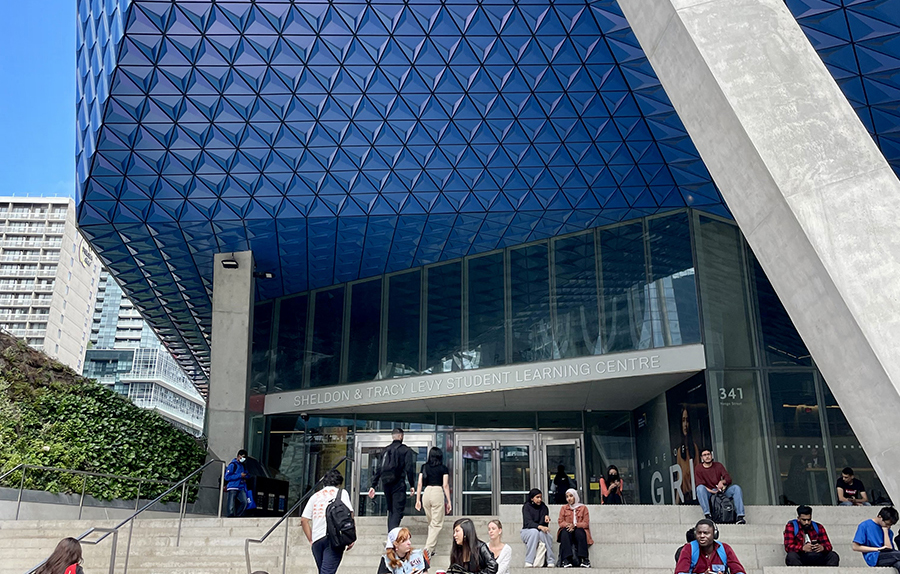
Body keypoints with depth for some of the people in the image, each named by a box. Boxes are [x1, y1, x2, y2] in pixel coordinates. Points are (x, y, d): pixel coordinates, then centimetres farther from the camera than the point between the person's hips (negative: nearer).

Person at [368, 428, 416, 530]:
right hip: (398, 484, -5)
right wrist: (412, 485, -3)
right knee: (397, 511, -7)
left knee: (390, 511, 17)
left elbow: (378, 469, 12)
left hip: (386, 484, 5)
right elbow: (409, 469, -8)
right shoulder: (406, 450, -1)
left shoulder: (385, 450, 13)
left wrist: (373, 485, 13)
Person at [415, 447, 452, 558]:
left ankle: (431, 549, 19)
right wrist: (448, 502, 2)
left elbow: (419, 484, 8)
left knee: (431, 523, 18)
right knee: (437, 524, 0)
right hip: (438, 493, -4)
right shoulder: (443, 469, 3)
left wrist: (418, 500, 13)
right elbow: (445, 485, -2)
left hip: (426, 494, 4)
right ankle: (428, 549, -11)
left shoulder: (424, 467, 11)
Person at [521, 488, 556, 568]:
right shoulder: (527, 507, -6)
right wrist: (540, 527, -38)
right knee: (534, 531, -36)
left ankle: (551, 561, -31)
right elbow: (528, 522, -20)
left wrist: (546, 518, -28)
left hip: (540, 531, 2)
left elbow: (543, 524, -5)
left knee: (543, 533, -33)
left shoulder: (544, 507, 2)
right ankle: (528, 562, -37)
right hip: (527, 531, -2)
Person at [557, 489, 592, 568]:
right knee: (565, 532, -35)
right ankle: (566, 560, -47)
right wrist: (568, 525, -18)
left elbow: (586, 523, -1)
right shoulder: (564, 508, 17)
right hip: (567, 531, 1)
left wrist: (575, 525, -19)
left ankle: (584, 559, -40)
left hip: (579, 530, -1)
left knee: (579, 532, -37)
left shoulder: (583, 508, 11)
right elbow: (561, 522, 6)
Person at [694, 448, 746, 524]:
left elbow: (729, 479, 4)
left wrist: (722, 481, -19)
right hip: (708, 493, -3)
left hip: (721, 491, 3)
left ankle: (740, 516, -28)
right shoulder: (698, 469, 3)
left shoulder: (718, 465, 13)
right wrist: (711, 491, -23)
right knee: (700, 488, -35)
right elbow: (700, 484, -8)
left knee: (736, 488, -21)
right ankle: (707, 515, -43)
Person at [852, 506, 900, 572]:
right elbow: (855, 547, -5)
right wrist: (878, 549, -5)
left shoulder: (888, 531, 18)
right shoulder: (865, 526, 1)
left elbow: (889, 549, 3)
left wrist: (886, 531, 3)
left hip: (886, 558, 5)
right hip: (874, 558, -5)